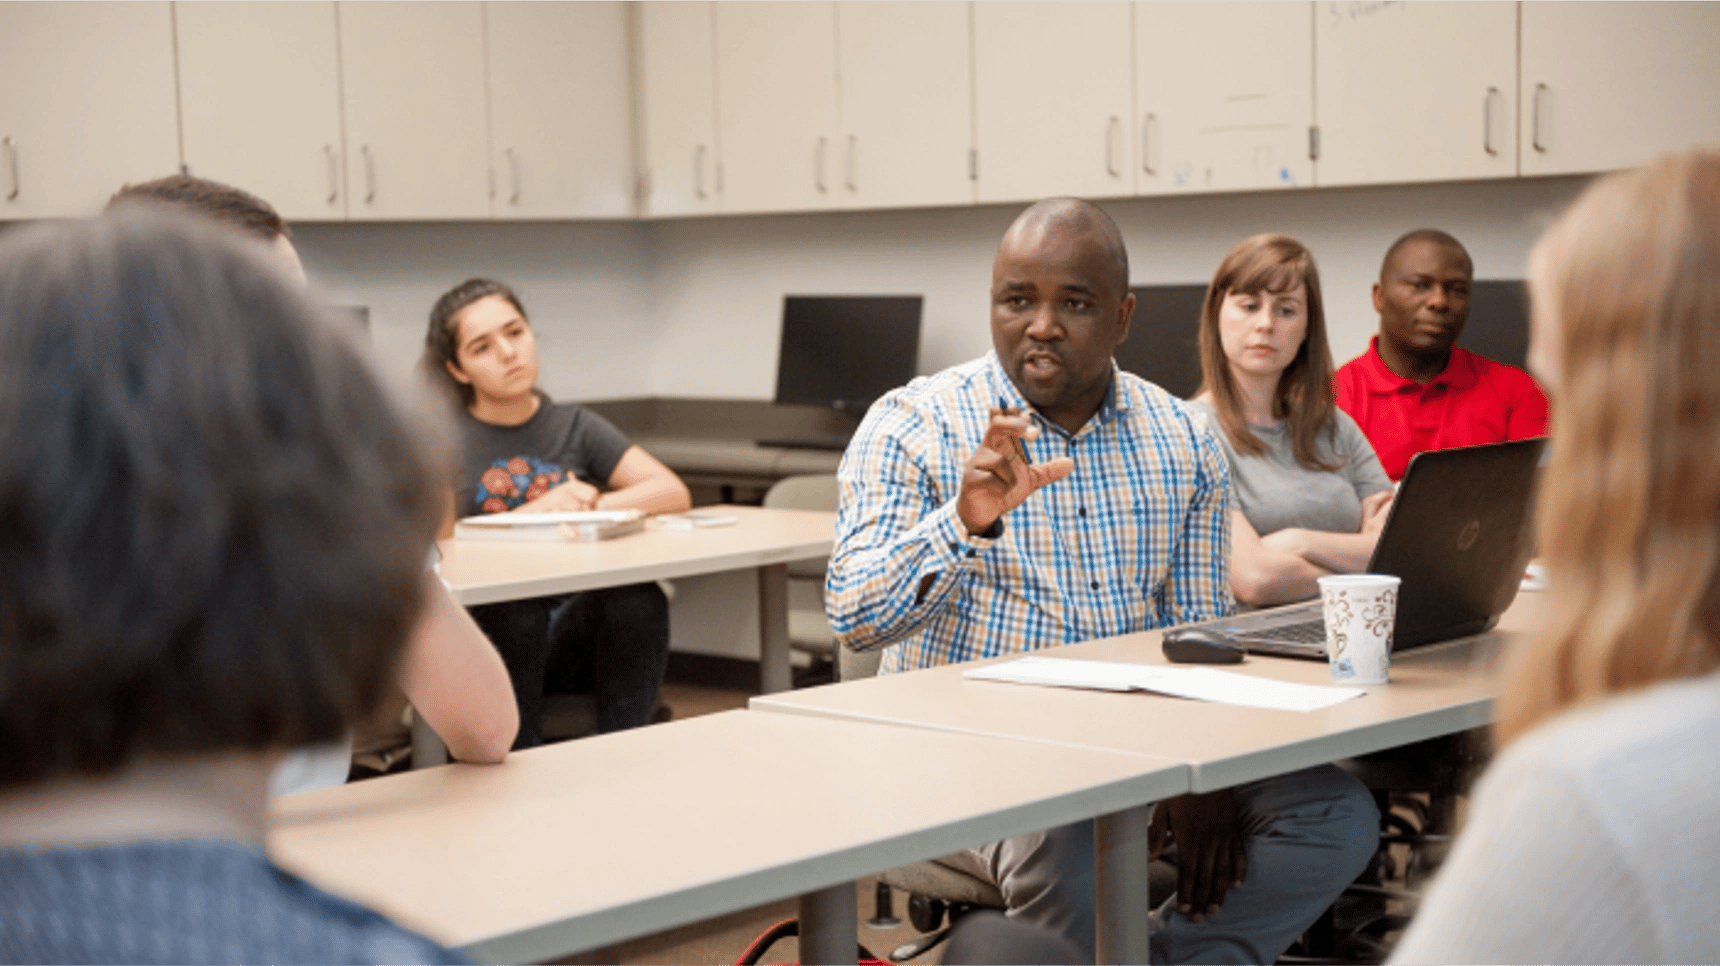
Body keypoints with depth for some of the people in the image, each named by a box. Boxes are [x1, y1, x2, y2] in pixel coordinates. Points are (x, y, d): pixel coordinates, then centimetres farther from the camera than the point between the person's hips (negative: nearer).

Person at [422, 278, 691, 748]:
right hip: (488, 634, -2)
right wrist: (534, 514, -17)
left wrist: (592, 506, -11)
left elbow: (673, 492, 5)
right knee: (516, 611, -35)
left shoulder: (572, 426, 14)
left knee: (639, 597, -28)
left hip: (576, 636, 3)